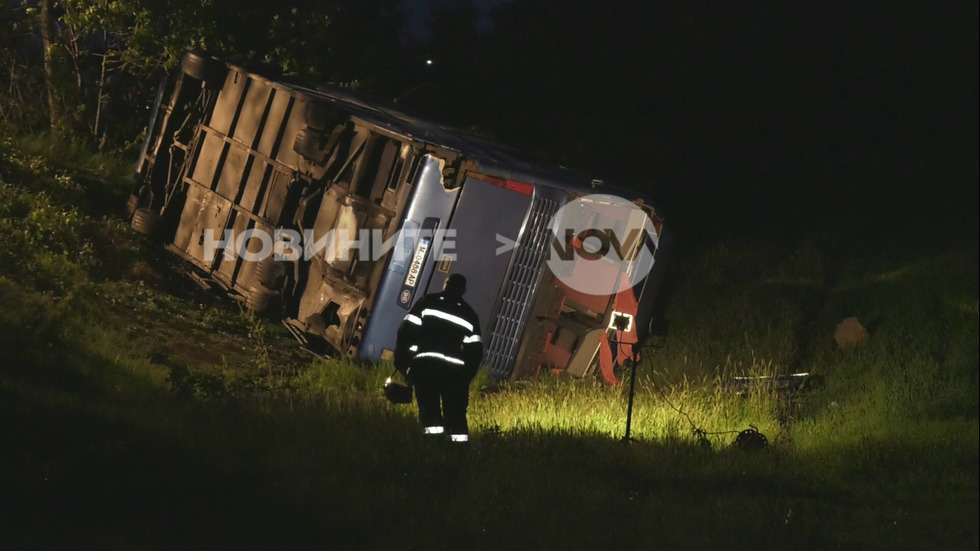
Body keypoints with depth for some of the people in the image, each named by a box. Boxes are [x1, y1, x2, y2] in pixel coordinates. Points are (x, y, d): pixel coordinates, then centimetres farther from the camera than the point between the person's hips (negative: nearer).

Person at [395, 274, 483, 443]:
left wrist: (401, 362, 7)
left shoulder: (428, 302, 9)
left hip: (425, 363, -2)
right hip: (455, 369, 2)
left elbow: (406, 330, 1)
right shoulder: (469, 315, 17)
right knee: (456, 412, 8)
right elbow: (475, 351, 11)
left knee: (429, 409, -3)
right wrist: (466, 378, 19)